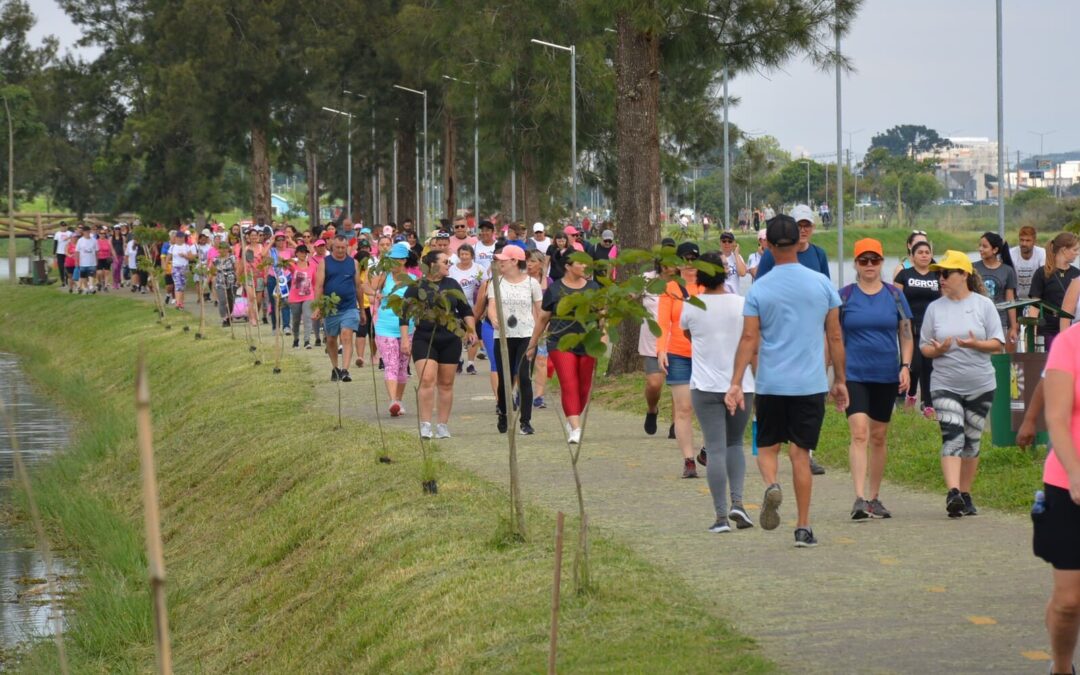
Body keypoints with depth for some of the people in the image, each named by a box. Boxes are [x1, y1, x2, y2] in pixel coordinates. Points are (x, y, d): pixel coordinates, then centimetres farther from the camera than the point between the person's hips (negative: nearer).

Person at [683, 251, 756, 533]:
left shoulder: (692, 306, -3)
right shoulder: (742, 304, -4)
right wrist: (760, 383, 11)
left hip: (705, 386, -1)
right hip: (740, 384, 1)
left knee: (716, 449, -1)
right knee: (734, 444, 17)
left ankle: (721, 516, -7)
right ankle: (737, 501, 0)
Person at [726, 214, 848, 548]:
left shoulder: (759, 289, -3)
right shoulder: (822, 284, 1)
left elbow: (749, 339, -7)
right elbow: (835, 336, 5)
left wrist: (736, 383, -5)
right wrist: (840, 380, 14)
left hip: (770, 383, -1)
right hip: (811, 383, 1)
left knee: (767, 446, 15)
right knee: (801, 452, 6)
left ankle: (771, 484, -16)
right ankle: (803, 527, 4)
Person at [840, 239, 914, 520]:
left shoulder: (894, 295, 6)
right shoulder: (844, 296, 0)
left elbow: (906, 335, 8)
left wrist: (905, 366, -4)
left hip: (886, 376, 3)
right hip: (854, 376, -3)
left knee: (879, 437, 11)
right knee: (859, 433, -16)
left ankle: (874, 497, 24)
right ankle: (860, 498, -22)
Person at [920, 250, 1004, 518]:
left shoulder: (983, 305, 1)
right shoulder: (935, 308, 6)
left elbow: (998, 344, 0)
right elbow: (924, 346, 9)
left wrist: (976, 344, -19)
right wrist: (937, 350, -13)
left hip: (980, 385, 0)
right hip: (945, 385, 0)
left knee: (972, 441, 8)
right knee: (953, 437, -17)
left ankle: (965, 494, 21)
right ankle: (953, 493, -29)